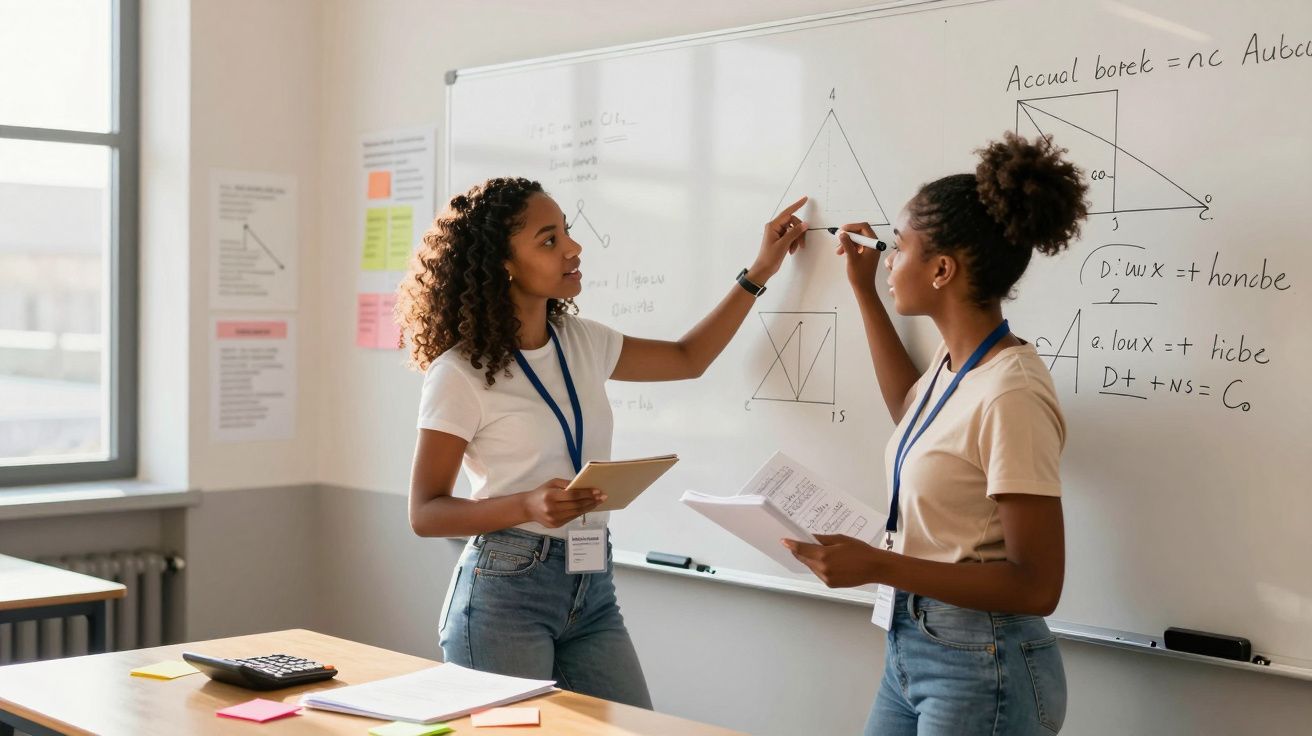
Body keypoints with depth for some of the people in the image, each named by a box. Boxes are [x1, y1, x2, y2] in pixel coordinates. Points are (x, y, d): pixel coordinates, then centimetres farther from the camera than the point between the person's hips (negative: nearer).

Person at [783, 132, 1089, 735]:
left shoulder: (1011, 393, -23)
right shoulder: (954, 363, 4)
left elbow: (1036, 586, -22)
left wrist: (877, 566, -26)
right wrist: (863, 291, 26)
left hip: (982, 669, -8)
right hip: (911, 648, 8)